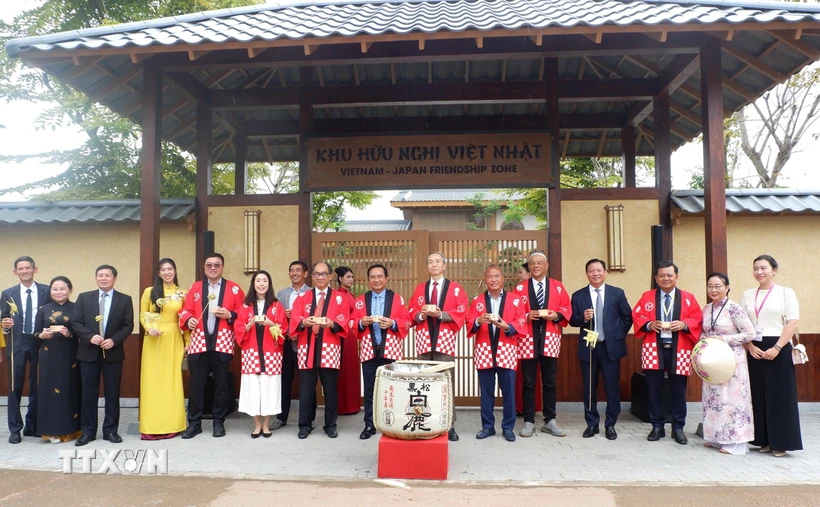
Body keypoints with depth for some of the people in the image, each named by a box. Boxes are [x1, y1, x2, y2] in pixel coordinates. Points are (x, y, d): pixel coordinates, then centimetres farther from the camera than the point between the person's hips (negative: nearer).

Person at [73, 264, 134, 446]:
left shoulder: (125, 300, 4)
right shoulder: (84, 297, 6)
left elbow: (128, 325, -1)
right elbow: (77, 323, 0)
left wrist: (114, 340, -15)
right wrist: (90, 337, -16)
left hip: (113, 352, 0)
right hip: (89, 352, 1)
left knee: (112, 393, 5)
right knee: (88, 393, 5)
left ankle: (111, 430, 15)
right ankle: (88, 431, 15)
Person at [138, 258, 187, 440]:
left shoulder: (182, 294, 6)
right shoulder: (149, 292, 5)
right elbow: (142, 316, 7)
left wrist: (188, 343, 4)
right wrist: (149, 328, -13)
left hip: (174, 341, 0)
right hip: (154, 340, 0)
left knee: (172, 381, 3)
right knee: (153, 381, 0)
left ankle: (172, 425, 11)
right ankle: (152, 426, 6)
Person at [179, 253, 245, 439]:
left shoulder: (233, 288, 5)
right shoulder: (195, 288, 11)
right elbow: (185, 309, 6)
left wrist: (229, 315, -14)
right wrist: (189, 319, -14)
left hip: (223, 344, -1)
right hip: (198, 343, 1)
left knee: (222, 385, 6)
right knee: (196, 385, 4)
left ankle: (219, 422, 18)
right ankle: (194, 423, 15)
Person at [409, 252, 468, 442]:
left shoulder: (456, 289, 5)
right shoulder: (419, 289, 14)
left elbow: (461, 314, -5)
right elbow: (412, 313, 9)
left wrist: (440, 314, -17)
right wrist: (422, 314, -12)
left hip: (445, 340, -2)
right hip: (424, 340, 3)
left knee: (447, 382, -3)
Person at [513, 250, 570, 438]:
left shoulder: (558, 287, 9)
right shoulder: (520, 288, 5)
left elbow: (566, 309, 6)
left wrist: (556, 315, -12)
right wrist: (526, 316, -15)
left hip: (550, 339, 1)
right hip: (528, 340, -1)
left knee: (550, 382, 7)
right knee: (528, 382, 3)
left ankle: (550, 421, 17)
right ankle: (529, 422, 11)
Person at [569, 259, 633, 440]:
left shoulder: (617, 293, 2)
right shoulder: (578, 295, 3)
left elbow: (627, 317, 7)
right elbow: (572, 321, 2)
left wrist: (619, 336, 1)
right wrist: (583, 318, -18)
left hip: (611, 346, 0)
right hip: (588, 347, 1)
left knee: (612, 387, 5)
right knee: (589, 388, 7)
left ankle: (610, 425, 18)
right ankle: (592, 424, 19)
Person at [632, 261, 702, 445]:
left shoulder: (688, 298, 6)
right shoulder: (647, 297, 7)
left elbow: (698, 320, 3)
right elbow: (636, 316, 4)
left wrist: (684, 324, -16)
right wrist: (648, 324, -14)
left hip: (679, 350, 0)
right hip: (654, 349, 0)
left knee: (679, 390, 5)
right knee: (654, 389, 4)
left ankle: (678, 428, 18)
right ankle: (657, 427, 16)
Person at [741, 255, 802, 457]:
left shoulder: (785, 293, 1)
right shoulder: (747, 295, 11)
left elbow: (793, 323, -7)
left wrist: (777, 347, -15)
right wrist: (750, 346, -6)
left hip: (778, 350, -3)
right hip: (754, 351, 4)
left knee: (779, 395, -1)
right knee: (758, 395, 5)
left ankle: (780, 442, 9)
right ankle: (763, 440, 14)